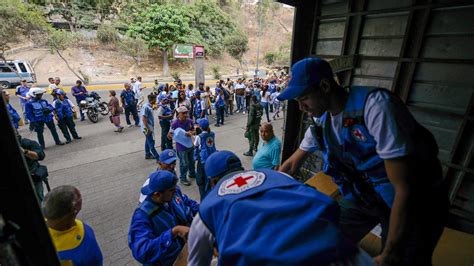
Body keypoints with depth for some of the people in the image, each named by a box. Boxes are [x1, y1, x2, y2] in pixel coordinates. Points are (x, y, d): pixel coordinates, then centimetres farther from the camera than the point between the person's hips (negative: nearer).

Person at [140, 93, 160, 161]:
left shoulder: (150, 106, 8)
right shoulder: (146, 107, -21)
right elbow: (143, 118, -23)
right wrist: (147, 128, -22)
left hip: (150, 127, 10)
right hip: (148, 128, -10)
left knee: (148, 141, 19)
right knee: (151, 143, -4)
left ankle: (148, 154, 32)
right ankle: (158, 157, -1)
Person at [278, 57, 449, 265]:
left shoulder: (376, 106, -30)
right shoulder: (321, 120, -9)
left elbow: (404, 189, -27)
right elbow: (292, 163, 4)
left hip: (412, 203, -5)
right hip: (363, 196, 5)